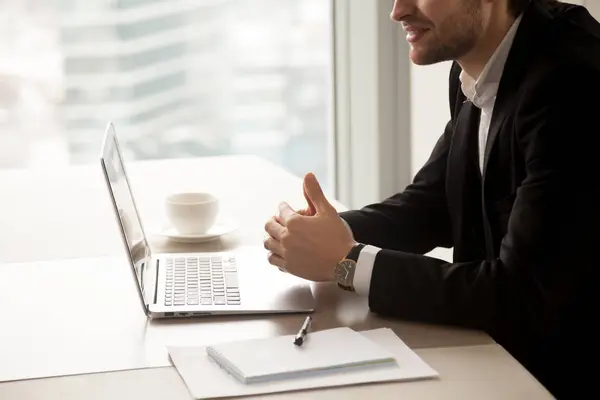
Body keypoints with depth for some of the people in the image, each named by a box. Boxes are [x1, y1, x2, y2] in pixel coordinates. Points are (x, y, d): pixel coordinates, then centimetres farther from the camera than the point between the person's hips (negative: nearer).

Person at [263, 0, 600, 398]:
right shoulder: (477, 66, 1)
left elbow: (527, 297, -27)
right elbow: (430, 202, 11)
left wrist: (348, 261, -21)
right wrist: (335, 232, -9)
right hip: (497, 350, 7)